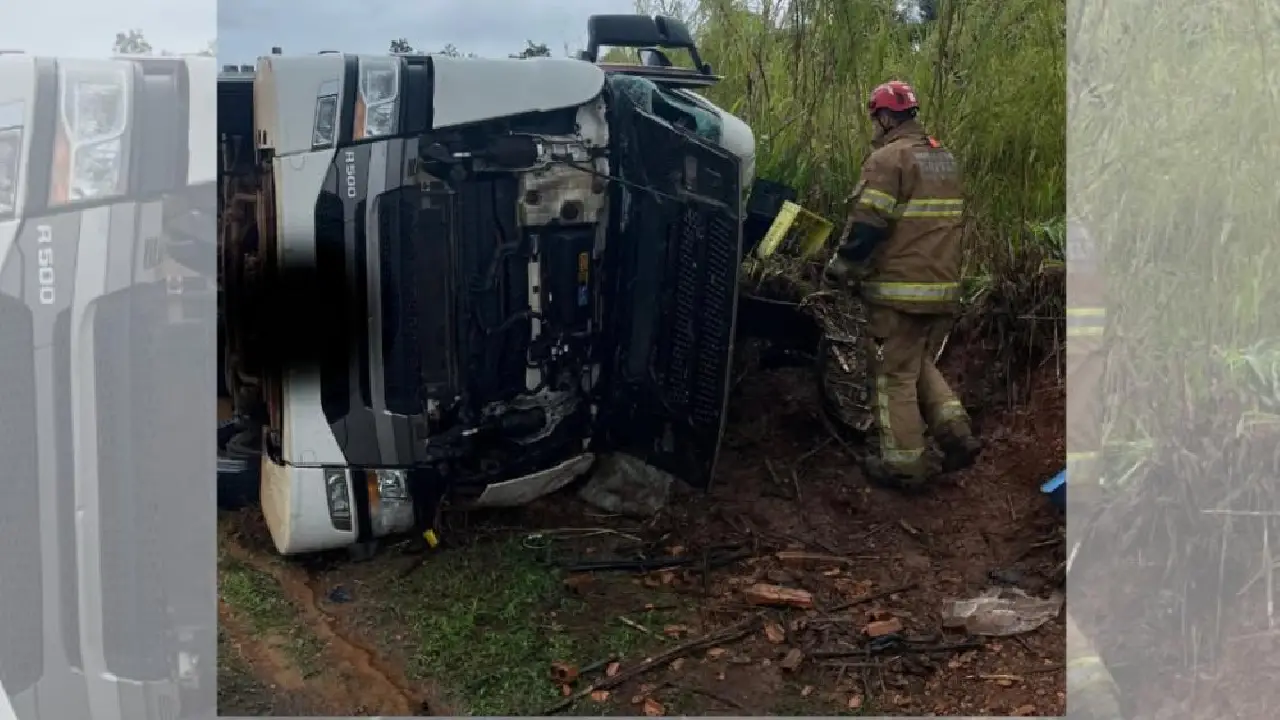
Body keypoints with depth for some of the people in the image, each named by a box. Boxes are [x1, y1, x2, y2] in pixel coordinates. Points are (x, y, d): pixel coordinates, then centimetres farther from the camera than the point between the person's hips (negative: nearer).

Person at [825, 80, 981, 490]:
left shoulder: (889, 157, -12)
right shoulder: (944, 158, 16)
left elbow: (867, 225, -17)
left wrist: (841, 267, -4)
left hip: (900, 290, -8)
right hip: (944, 288, 8)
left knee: (894, 375, 2)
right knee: (920, 365, 23)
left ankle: (903, 465, 5)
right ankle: (956, 435, 11)